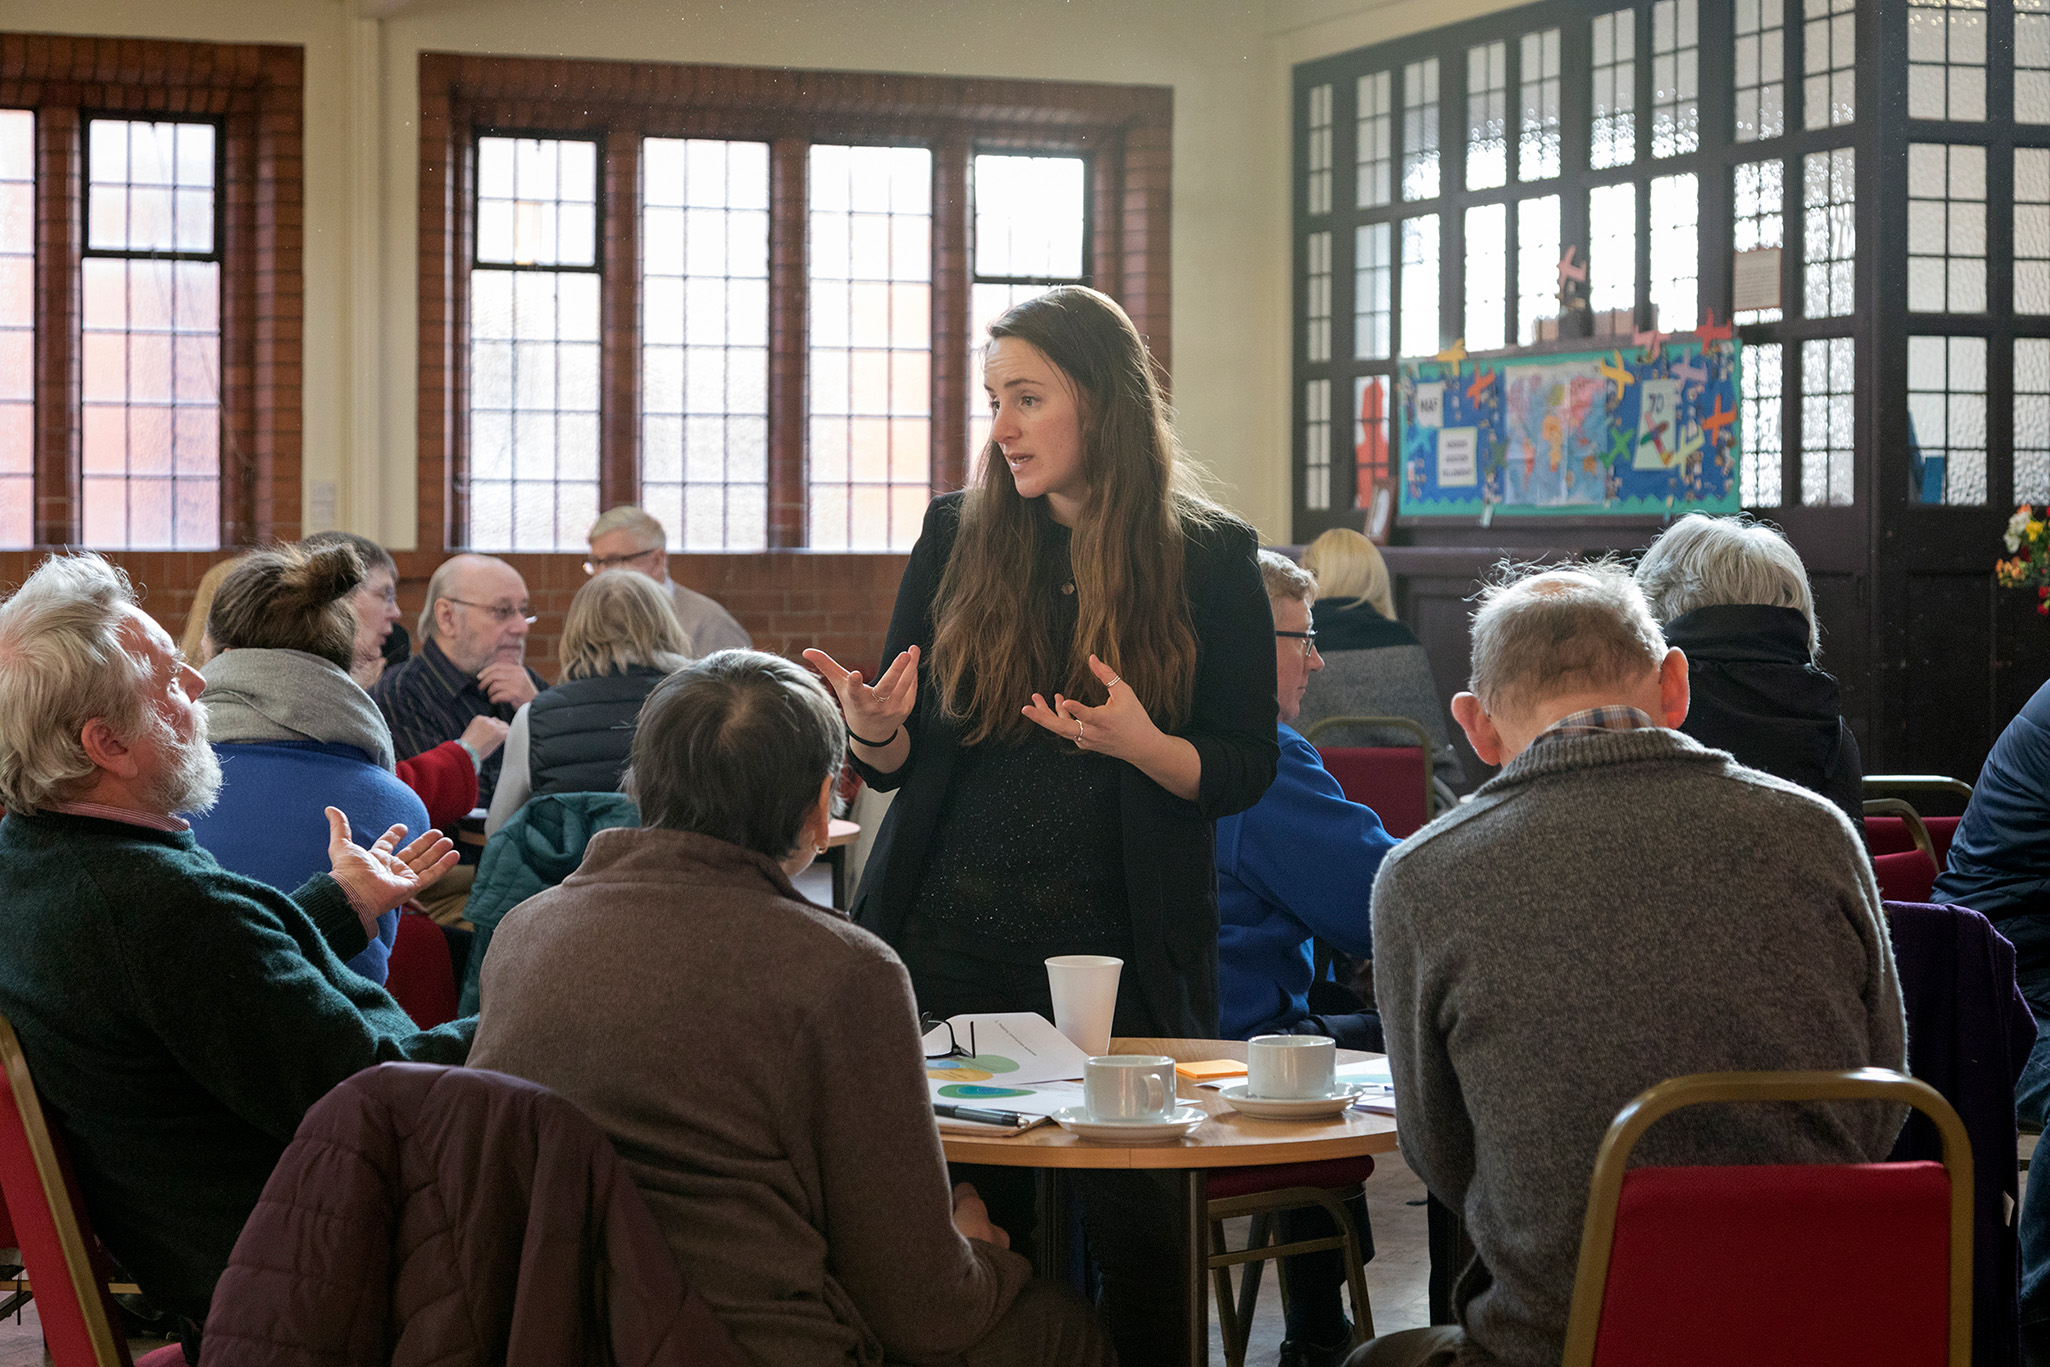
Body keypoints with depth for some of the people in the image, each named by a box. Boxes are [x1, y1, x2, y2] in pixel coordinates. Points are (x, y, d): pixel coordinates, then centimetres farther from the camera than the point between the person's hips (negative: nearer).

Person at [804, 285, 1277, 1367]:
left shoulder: (1210, 558, 1)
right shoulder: (957, 536, 7)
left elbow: (1242, 773, 0)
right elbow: (899, 759, 10)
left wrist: (1140, 743, -19)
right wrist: (876, 731, -13)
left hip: (1121, 947, -2)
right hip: (948, 936, 2)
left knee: (1136, 1232, -4)